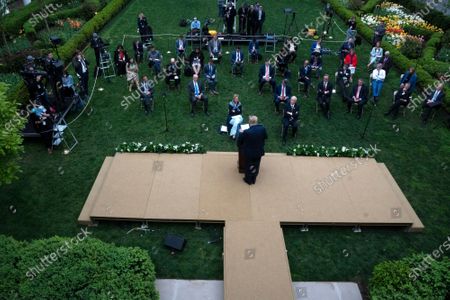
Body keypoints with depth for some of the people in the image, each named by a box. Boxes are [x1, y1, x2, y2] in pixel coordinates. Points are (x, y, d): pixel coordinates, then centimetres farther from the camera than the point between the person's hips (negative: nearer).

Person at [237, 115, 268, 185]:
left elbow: (239, 141, -15)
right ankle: (253, 179, 44)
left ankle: (248, 180, 42)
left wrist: (241, 133, 2)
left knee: (248, 166, 21)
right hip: (259, 152, 3)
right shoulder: (262, 129, -20)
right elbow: (265, 137, 0)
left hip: (249, 153, -3)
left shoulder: (246, 132, -31)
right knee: (256, 166, 24)